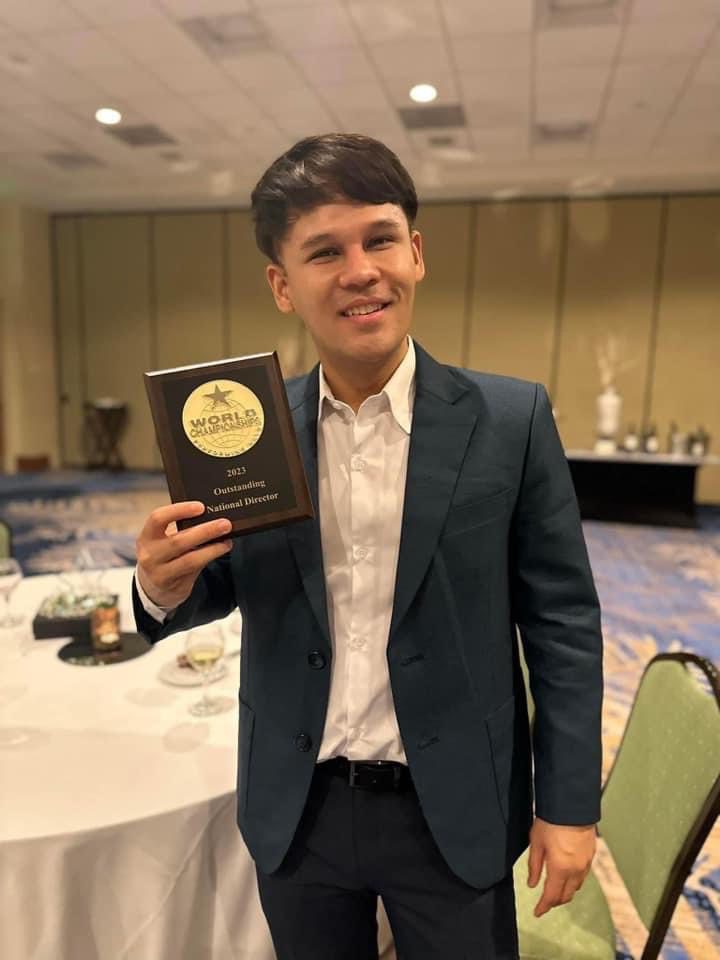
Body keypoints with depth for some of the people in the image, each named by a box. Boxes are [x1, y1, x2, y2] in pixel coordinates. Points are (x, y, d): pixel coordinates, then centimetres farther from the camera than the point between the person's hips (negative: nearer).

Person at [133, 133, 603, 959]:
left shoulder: (511, 419, -12)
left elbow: (561, 619, -7)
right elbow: (221, 590, 3)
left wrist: (568, 801, -4)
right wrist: (167, 587, -20)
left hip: (452, 810, -1)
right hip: (295, 810, 3)